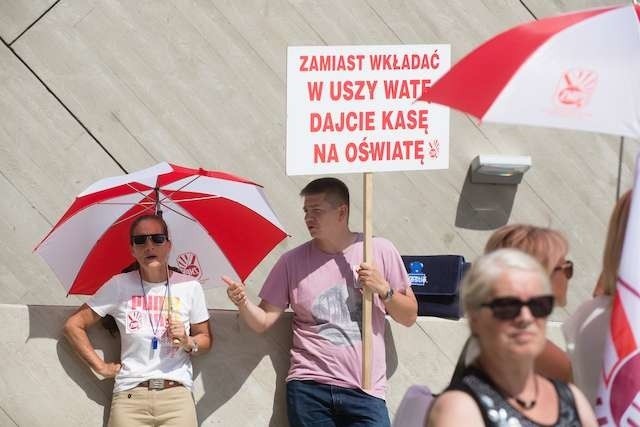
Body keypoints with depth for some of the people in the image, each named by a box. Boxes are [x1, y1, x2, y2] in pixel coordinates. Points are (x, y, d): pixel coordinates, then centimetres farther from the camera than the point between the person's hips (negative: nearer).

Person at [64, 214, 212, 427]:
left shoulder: (190, 287, 5)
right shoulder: (119, 286, 4)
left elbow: (206, 340, 15)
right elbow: (73, 325, 8)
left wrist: (188, 342, -6)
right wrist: (100, 367, 4)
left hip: (176, 394, 0)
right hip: (130, 395, 0)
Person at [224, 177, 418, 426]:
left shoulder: (380, 250, 4)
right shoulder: (292, 261, 6)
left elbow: (409, 317, 8)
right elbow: (263, 321, 5)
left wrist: (383, 289, -8)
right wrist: (243, 303, -14)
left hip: (364, 391, -1)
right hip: (309, 389, 1)